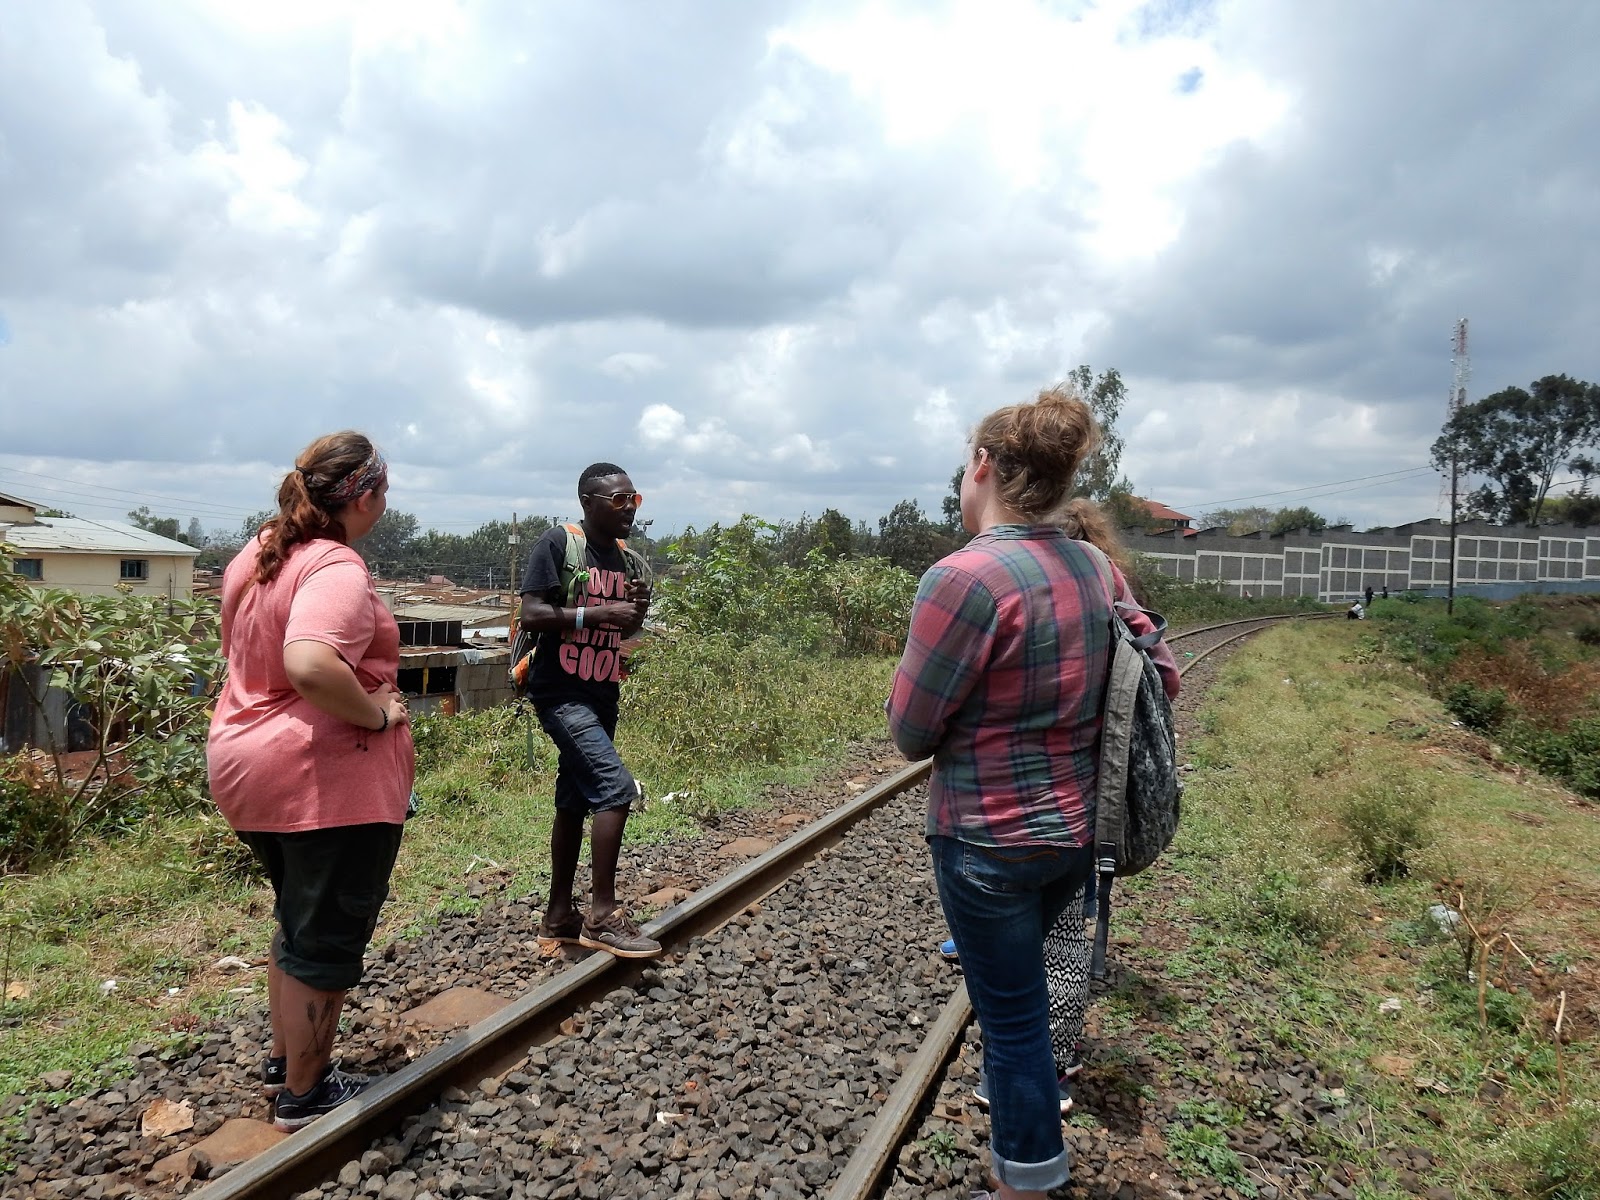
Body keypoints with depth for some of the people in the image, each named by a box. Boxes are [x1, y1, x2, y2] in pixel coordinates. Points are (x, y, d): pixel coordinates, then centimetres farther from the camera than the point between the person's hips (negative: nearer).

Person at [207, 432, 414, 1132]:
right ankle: (304, 1094, 24)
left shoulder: (258, 554, 8)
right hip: (327, 775, -9)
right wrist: (375, 714, -24)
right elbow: (310, 663, -38)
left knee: (297, 919, 26)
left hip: (248, 760, 10)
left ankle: (284, 1061, 40)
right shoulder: (336, 568, -21)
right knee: (327, 939, 8)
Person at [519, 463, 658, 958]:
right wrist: (600, 612, -24)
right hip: (562, 693, -8)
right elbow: (532, 614, -17)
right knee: (616, 786, -17)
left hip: (602, 696, 8)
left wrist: (636, 610, -4)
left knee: (575, 801, 13)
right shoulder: (558, 543, -10)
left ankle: (559, 915, 23)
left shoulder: (626, 558, 11)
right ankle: (602, 915, -8)